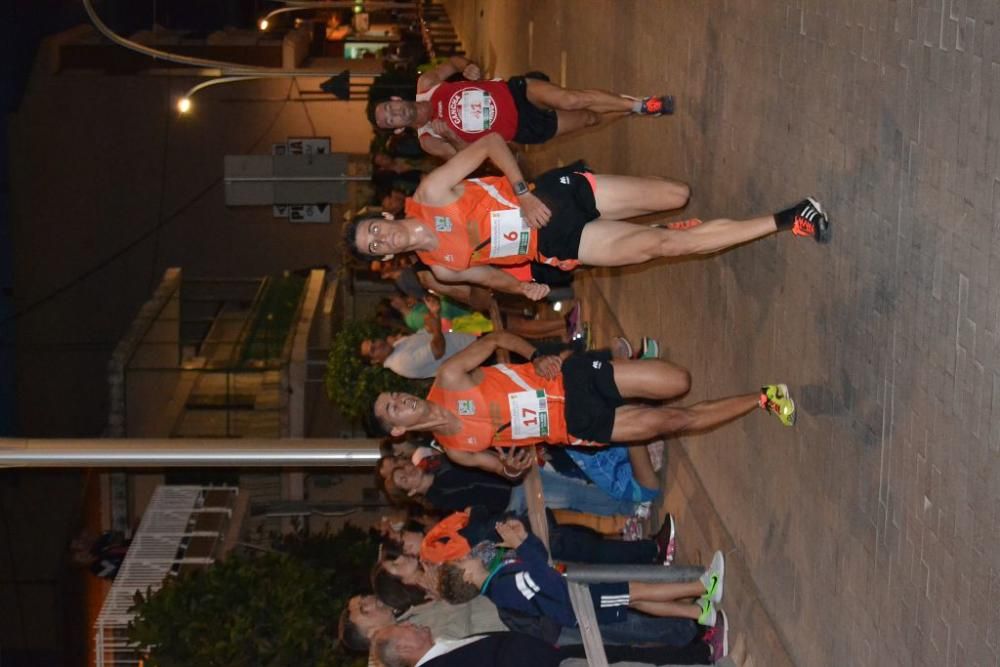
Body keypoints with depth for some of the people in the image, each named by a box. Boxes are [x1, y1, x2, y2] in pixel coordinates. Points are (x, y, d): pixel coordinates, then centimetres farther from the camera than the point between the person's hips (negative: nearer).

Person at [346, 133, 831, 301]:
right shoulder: (441, 268, -1)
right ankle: (784, 222, -6)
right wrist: (523, 287, -2)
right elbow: (487, 273, 14)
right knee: (663, 244, -13)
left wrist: (522, 192, -17)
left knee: (677, 195, -12)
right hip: (556, 247, 1)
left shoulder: (430, 195, -10)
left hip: (551, 195, 0)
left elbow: (490, 142, -8)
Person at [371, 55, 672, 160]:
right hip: (522, 129, -1)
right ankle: (635, 107, 4)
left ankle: (638, 104, -7)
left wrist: (467, 67, -14)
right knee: (588, 117, -12)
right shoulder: (429, 140, -8)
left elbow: (453, 62, 11)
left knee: (570, 100, -22)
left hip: (514, 91, 1)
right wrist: (450, 135, -27)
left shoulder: (425, 85, -3)